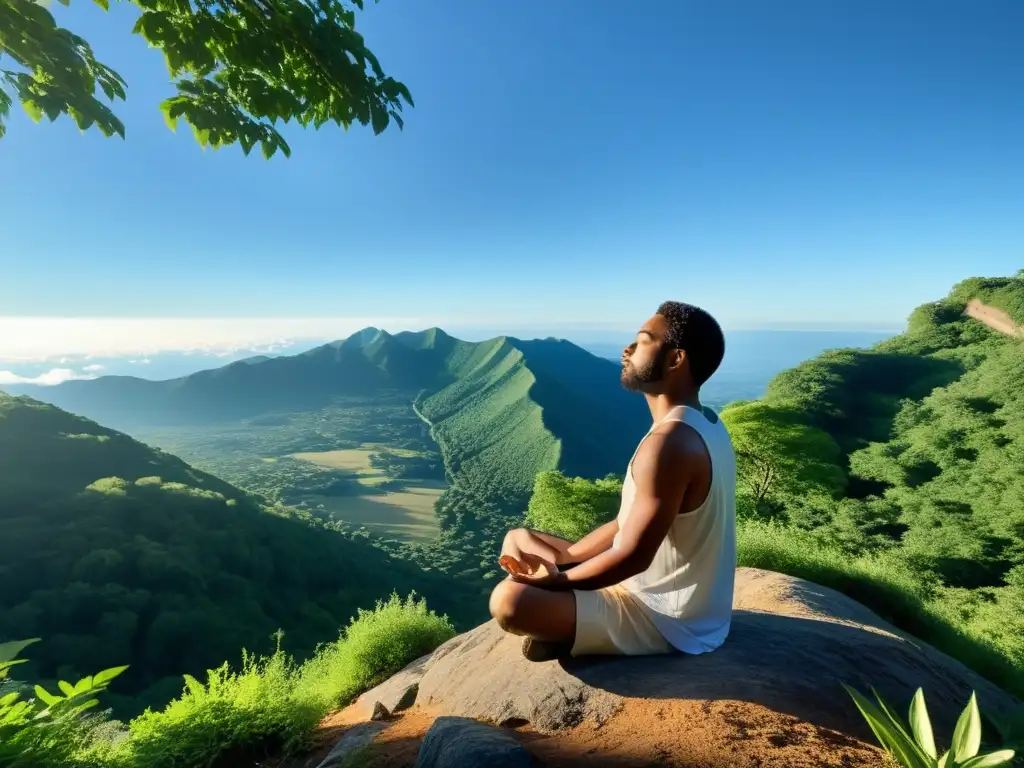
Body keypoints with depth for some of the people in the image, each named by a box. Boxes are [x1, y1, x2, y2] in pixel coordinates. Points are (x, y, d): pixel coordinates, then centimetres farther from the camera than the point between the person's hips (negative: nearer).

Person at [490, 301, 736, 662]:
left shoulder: (670, 442, -29)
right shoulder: (702, 424, 4)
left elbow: (632, 556, -27)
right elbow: (629, 522, 7)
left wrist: (553, 580, -13)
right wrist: (560, 557, -2)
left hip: (668, 622, -9)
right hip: (672, 599, 9)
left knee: (509, 601, -27)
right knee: (518, 540, 10)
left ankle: (575, 639, -2)